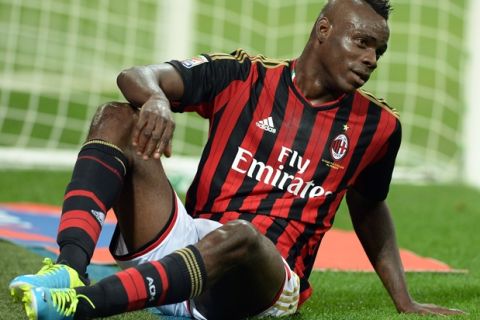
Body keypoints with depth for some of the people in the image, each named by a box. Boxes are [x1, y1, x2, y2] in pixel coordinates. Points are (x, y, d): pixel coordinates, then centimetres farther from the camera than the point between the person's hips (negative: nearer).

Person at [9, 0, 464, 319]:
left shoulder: (375, 125, 10)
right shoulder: (244, 77, 4)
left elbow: (369, 211, 27)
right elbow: (134, 77, -8)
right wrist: (156, 97, -33)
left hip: (262, 283, -2)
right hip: (182, 244, 2)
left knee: (237, 235, -39)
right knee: (117, 120, -15)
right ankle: (69, 270, -38)